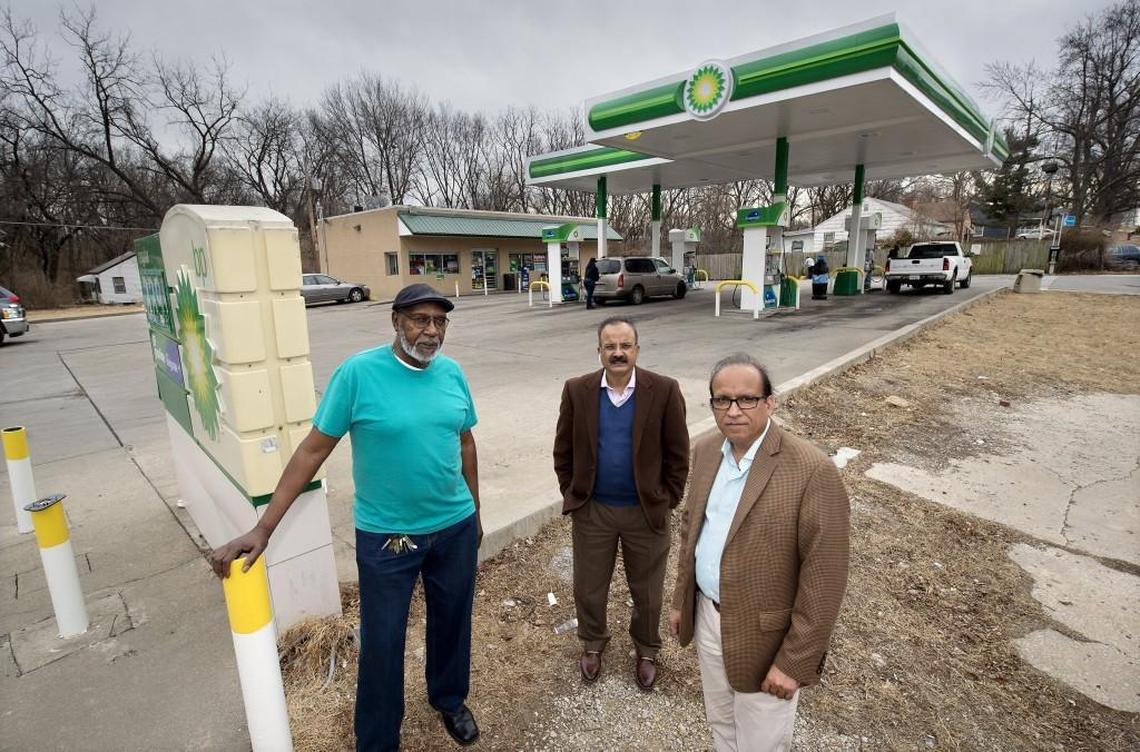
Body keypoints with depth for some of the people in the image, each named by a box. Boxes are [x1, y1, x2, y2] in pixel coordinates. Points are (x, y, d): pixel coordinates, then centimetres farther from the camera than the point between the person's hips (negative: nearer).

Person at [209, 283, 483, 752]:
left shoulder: (452, 374, -4)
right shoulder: (358, 373, -17)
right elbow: (313, 450, -12)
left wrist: (475, 512, 13)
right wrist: (264, 528, -14)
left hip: (455, 528, 4)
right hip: (386, 537, -3)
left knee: (452, 623, 22)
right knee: (382, 644, 12)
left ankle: (450, 699, 51)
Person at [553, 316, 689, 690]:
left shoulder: (664, 391, -12)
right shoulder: (577, 390, -7)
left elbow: (678, 454, -5)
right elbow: (563, 451, 2)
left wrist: (666, 501, -5)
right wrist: (572, 495, 1)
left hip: (646, 511, -1)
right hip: (591, 510, 1)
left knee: (647, 591, 18)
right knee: (588, 588, 18)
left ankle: (647, 650, 45)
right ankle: (592, 643, 46)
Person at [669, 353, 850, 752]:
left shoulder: (812, 471, -24)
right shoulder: (705, 451, -3)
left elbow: (823, 580, -20)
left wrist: (793, 662, -15)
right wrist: (681, 598, 13)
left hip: (763, 635, -5)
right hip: (707, 616, 6)